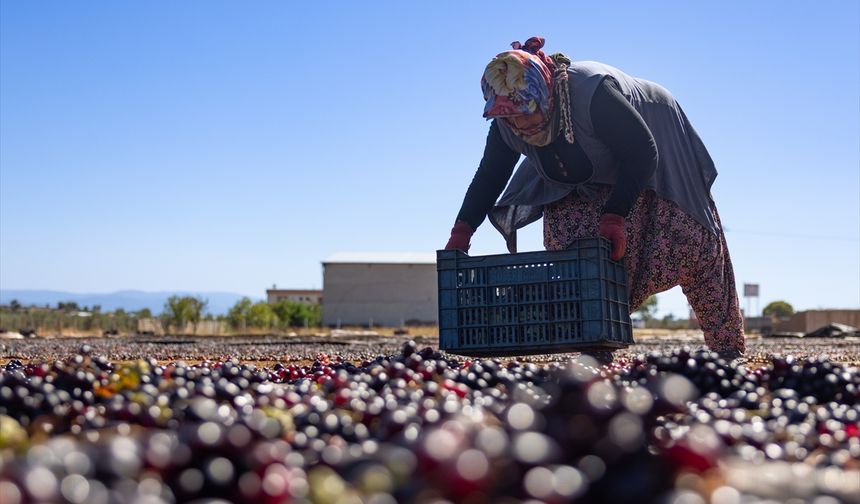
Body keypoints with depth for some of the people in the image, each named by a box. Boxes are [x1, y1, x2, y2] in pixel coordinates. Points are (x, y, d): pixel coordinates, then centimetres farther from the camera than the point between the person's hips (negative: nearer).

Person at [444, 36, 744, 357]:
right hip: (585, 179, 5)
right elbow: (489, 175, -13)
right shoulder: (506, 124, -24)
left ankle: (727, 345, 8)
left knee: (689, 245, -8)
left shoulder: (593, 92, -41)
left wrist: (615, 216, -44)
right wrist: (461, 232, -24)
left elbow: (641, 153, -36)